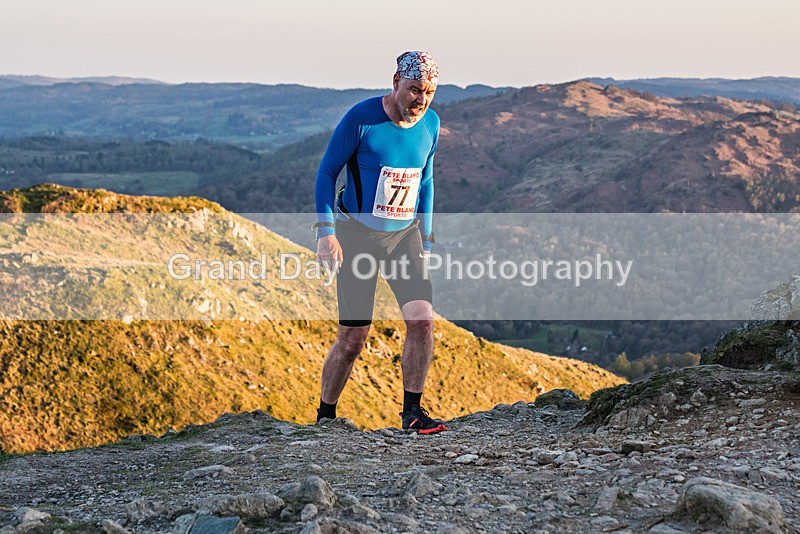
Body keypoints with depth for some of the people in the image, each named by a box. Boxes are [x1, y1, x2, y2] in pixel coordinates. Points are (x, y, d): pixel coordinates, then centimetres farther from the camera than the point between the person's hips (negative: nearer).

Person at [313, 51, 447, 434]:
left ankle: (412, 411, -1)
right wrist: (326, 233, -14)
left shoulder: (430, 123, 1)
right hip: (357, 236, -4)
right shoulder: (361, 118, -15)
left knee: (422, 319, -14)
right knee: (352, 339, -3)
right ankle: (324, 416, 17)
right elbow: (327, 172, -7)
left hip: (404, 234, 4)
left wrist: (426, 241, 15)